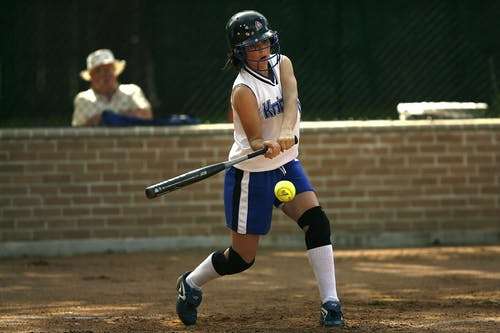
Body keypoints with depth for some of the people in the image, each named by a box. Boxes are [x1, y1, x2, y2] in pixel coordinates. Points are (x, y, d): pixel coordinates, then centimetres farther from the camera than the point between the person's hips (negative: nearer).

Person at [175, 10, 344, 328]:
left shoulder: (282, 63, -2)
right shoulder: (244, 90, -20)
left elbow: (291, 100, -22)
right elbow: (254, 141, -24)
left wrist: (286, 133, -41)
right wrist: (267, 147, -48)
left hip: (286, 164, 6)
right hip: (252, 174, -6)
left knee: (317, 221, -16)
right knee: (242, 258, 2)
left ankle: (330, 302, -14)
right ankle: (190, 284, 28)